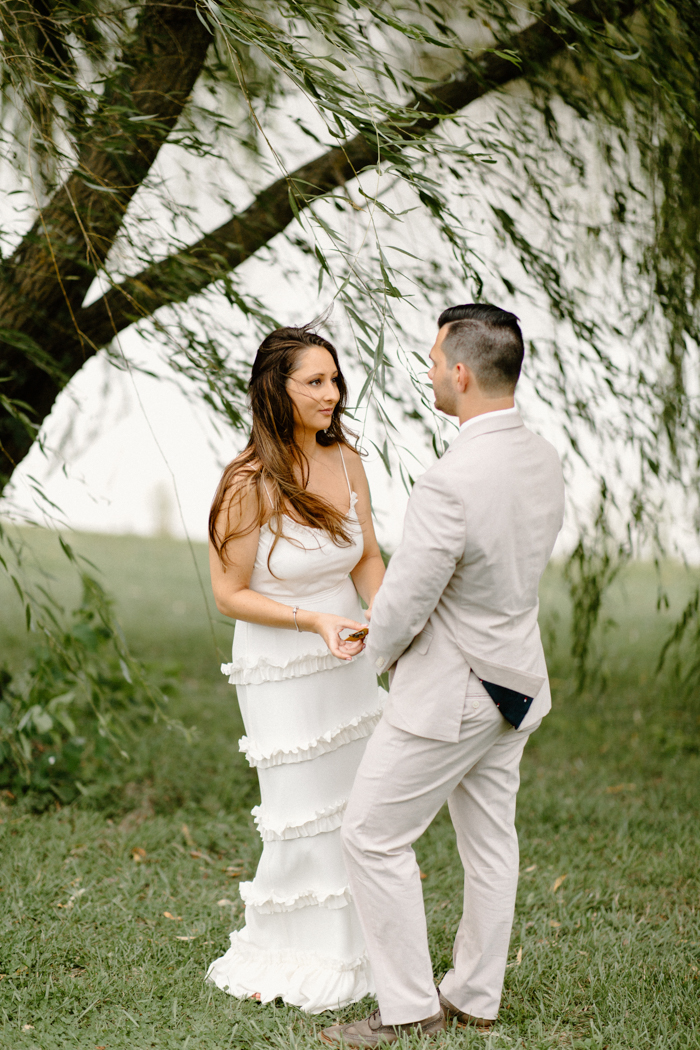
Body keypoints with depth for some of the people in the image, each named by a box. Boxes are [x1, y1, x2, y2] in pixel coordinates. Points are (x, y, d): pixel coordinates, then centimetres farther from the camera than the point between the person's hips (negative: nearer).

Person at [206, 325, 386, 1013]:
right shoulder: (249, 484, -20)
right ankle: (278, 955, 25)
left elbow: (367, 559, 6)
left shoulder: (346, 461, -3)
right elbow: (228, 595, -13)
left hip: (347, 661, 6)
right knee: (305, 819, 2)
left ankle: (347, 944, 32)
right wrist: (312, 620, -24)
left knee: (359, 807, 13)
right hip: (281, 673, -6)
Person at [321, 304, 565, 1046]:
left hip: (449, 690, -8)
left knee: (374, 836, 5)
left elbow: (403, 604, -23)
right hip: (515, 676, 9)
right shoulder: (543, 462, -2)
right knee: (489, 840, 17)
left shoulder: (449, 483, -29)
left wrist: (379, 653, 0)